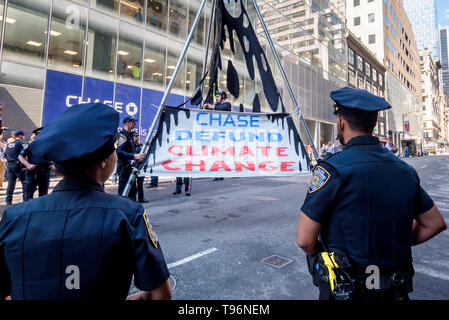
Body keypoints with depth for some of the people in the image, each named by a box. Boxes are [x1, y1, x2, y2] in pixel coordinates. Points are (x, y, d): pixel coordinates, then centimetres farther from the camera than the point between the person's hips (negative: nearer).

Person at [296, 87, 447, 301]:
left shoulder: (332, 169, -21)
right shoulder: (404, 170, -1)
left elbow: (305, 239, -20)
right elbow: (435, 224, 10)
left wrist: (322, 258, 0)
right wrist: (395, 248, 13)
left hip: (344, 290, -5)